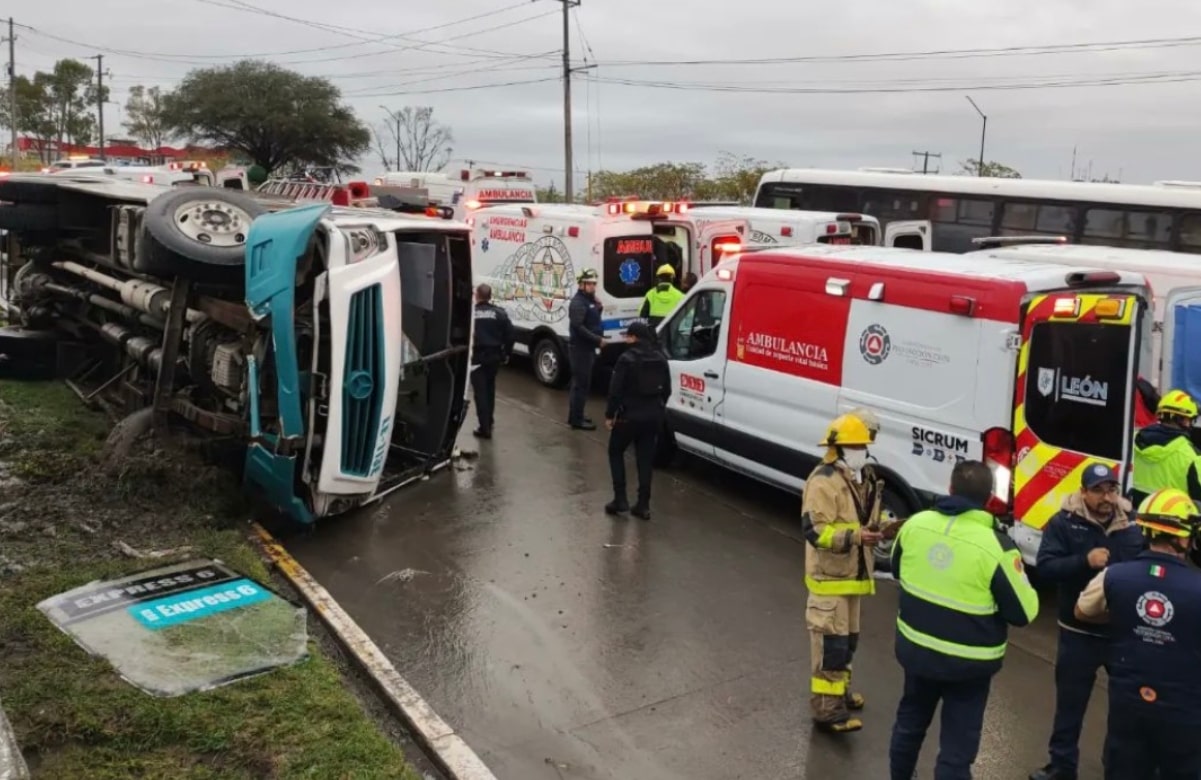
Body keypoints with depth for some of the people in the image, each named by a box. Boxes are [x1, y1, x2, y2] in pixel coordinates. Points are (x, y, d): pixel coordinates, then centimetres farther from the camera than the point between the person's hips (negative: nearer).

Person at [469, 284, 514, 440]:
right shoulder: (500, 313, 1)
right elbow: (510, 335, 0)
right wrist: (507, 353, 12)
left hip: (476, 356, -4)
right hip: (494, 356, 4)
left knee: (480, 392, -1)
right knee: (490, 390, 20)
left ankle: (485, 428, -5)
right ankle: (488, 423, 29)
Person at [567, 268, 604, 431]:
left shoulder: (590, 300, 14)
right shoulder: (578, 302, -17)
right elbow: (578, 327, -25)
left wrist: (598, 307, -2)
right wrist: (598, 339, -23)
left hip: (587, 347, 10)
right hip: (580, 348, -10)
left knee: (579, 383, 17)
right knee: (582, 384, -7)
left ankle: (575, 416, 27)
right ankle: (576, 419, -2)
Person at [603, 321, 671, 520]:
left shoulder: (627, 359, -13)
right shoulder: (660, 359, 6)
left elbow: (616, 390, -14)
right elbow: (667, 390, 12)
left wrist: (609, 414, -4)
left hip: (630, 415, -5)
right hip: (653, 416, 5)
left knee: (616, 452, 14)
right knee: (645, 458, 12)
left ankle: (620, 499, 8)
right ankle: (643, 505, 11)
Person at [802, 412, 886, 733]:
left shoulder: (860, 479, 11)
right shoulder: (824, 482, -20)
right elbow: (815, 530, -27)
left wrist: (879, 527, 2)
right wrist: (855, 536, -36)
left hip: (852, 573, 10)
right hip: (829, 576, -10)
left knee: (848, 639, 20)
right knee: (831, 642, -8)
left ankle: (840, 691, 36)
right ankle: (826, 708, -3)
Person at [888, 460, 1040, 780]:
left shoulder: (915, 524, -8)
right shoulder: (997, 546, -22)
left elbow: (898, 571, 10)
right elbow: (1023, 612, -13)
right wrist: (1026, 588, 6)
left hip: (915, 647, 5)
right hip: (967, 662, -5)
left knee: (910, 722, 26)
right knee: (957, 748, 9)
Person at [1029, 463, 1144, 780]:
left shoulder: (1133, 525, -2)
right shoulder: (1064, 522, -9)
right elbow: (1045, 567, -17)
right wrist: (1085, 561, -30)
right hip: (1079, 632, -1)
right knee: (1070, 703, 12)